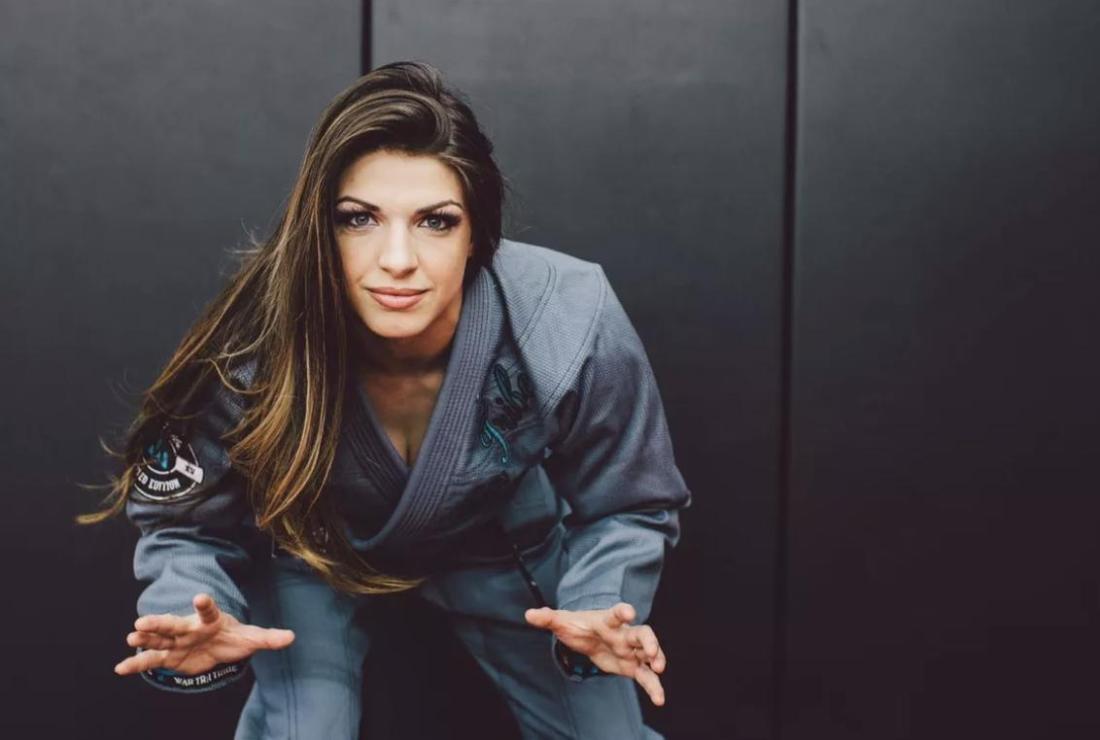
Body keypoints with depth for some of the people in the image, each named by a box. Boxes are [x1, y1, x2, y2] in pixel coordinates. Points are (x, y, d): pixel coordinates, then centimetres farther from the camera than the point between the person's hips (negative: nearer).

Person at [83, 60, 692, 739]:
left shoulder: (576, 332, -34)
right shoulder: (253, 347, -34)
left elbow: (628, 508, -17)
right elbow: (188, 524, -18)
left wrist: (601, 609, -38)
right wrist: (197, 617, -40)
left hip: (510, 545, 1)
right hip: (320, 548, 0)